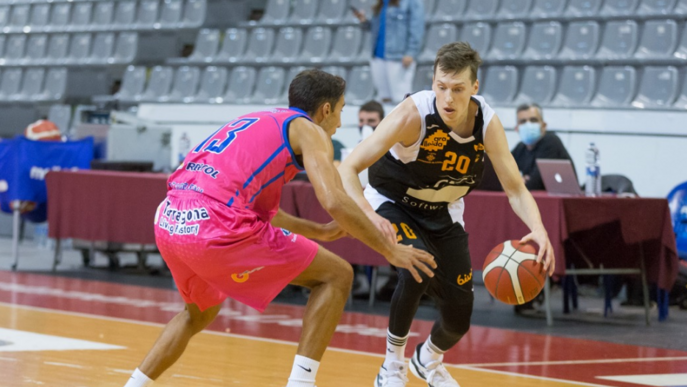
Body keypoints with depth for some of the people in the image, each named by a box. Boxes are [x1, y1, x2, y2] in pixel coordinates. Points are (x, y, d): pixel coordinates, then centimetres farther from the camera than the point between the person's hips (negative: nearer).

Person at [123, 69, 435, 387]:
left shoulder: (257, 123, 31)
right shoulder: (308, 130, 8)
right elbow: (335, 202, -7)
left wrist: (319, 232, 46)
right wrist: (390, 251, 2)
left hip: (168, 223, 8)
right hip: (217, 227, -8)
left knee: (199, 314, 37)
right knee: (336, 275, 6)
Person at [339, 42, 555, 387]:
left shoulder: (487, 124, -22)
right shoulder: (413, 114, -33)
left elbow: (516, 189, -15)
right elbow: (348, 169, -34)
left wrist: (538, 229, -36)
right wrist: (369, 216, -51)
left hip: (443, 214, 4)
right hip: (393, 205, -4)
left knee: (459, 315, 4)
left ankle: (429, 359, 41)